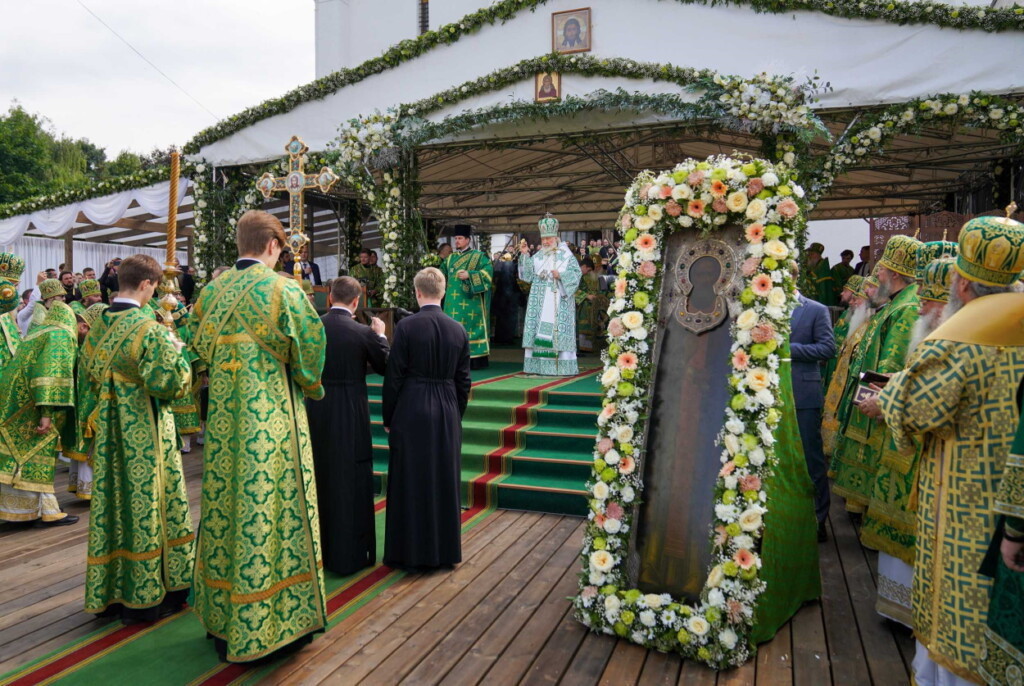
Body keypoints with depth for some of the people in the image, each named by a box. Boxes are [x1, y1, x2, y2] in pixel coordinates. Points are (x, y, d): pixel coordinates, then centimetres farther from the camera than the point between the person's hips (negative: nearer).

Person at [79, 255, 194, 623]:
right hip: (145, 431, -7)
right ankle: (147, 596, 15)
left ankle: (109, 592, 26)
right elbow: (169, 384, -22)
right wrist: (176, 351, -6)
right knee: (146, 503, 4)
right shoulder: (149, 328, -19)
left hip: (108, 427, 7)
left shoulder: (97, 324, 4)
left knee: (112, 502, 14)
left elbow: (90, 374, 17)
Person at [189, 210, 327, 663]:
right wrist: (312, 387, 10)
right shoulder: (282, 290, -11)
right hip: (272, 418, -5)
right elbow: (309, 350, -8)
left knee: (226, 505, 14)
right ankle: (278, 620, 15)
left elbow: (200, 345, 14)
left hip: (224, 417, 6)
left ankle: (221, 617, 28)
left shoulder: (211, 291, 5)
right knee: (269, 506, 3)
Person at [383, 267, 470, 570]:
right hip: (448, 414, 4)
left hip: (411, 412, -3)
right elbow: (463, 381, 5)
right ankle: (445, 550, 25)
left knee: (410, 482, 8)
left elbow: (393, 376, -9)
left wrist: (388, 418, 1)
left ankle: (411, 552, 17)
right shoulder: (459, 330, 1)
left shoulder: (406, 326, -11)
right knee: (444, 481, 14)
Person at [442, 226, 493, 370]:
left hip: (470, 300, -5)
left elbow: (488, 270, -13)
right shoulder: (451, 258, 18)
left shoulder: (479, 256, 1)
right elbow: (442, 272, 27)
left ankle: (476, 360, -1)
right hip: (453, 301, 5)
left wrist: (469, 275, -20)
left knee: (470, 326, -7)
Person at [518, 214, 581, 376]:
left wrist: (561, 275, -15)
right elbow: (528, 275, 6)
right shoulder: (537, 256, 14)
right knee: (538, 330, 0)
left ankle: (563, 367, -4)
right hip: (540, 301, 4)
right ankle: (538, 365, 4)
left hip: (559, 301, -4)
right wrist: (524, 255, -2)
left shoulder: (566, 255, 3)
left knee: (559, 330, -7)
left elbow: (577, 273, -2)